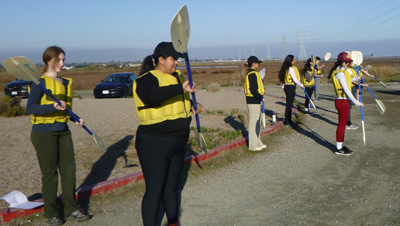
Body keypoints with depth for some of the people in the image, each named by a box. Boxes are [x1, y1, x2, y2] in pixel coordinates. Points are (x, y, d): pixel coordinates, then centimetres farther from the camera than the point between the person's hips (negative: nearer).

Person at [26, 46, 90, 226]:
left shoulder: (65, 82, 12)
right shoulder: (39, 82, -9)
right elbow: (30, 108, -18)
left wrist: (76, 119, 2)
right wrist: (53, 107, -29)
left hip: (63, 130, 7)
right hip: (44, 132, -6)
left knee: (69, 170, 8)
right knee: (50, 173, 1)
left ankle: (71, 210, 20)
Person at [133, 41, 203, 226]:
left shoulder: (176, 76, 12)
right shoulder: (147, 79, -15)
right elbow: (151, 96, -39)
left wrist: (192, 105, 12)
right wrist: (181, 88, -38)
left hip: (177, 143, 8)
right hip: (155, 144, -8)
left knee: (171, 187, 21)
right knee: (155, 190, -3)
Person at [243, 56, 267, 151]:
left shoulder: (251, 73, 16)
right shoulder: (252, 74, -16)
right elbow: (253, 89, -22)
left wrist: (260, 96, 10)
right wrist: (261, 97, -13)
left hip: (255, 100, 11)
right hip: (253, 101, -11)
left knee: (257, 122, 17)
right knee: (253, 122, -4)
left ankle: (257, 142, 27)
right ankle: (253, 145, 2)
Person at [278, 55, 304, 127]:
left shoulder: (286, 68, 13)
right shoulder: (291, 69, -16)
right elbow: (295, 80, -16)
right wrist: (302, 85, -4)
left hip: (287, 87, 10)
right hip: (290, 87, -10)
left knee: (289, 104, 16)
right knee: (289, 105, -3)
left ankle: (289, 120, 25)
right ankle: (287, 122, 2)